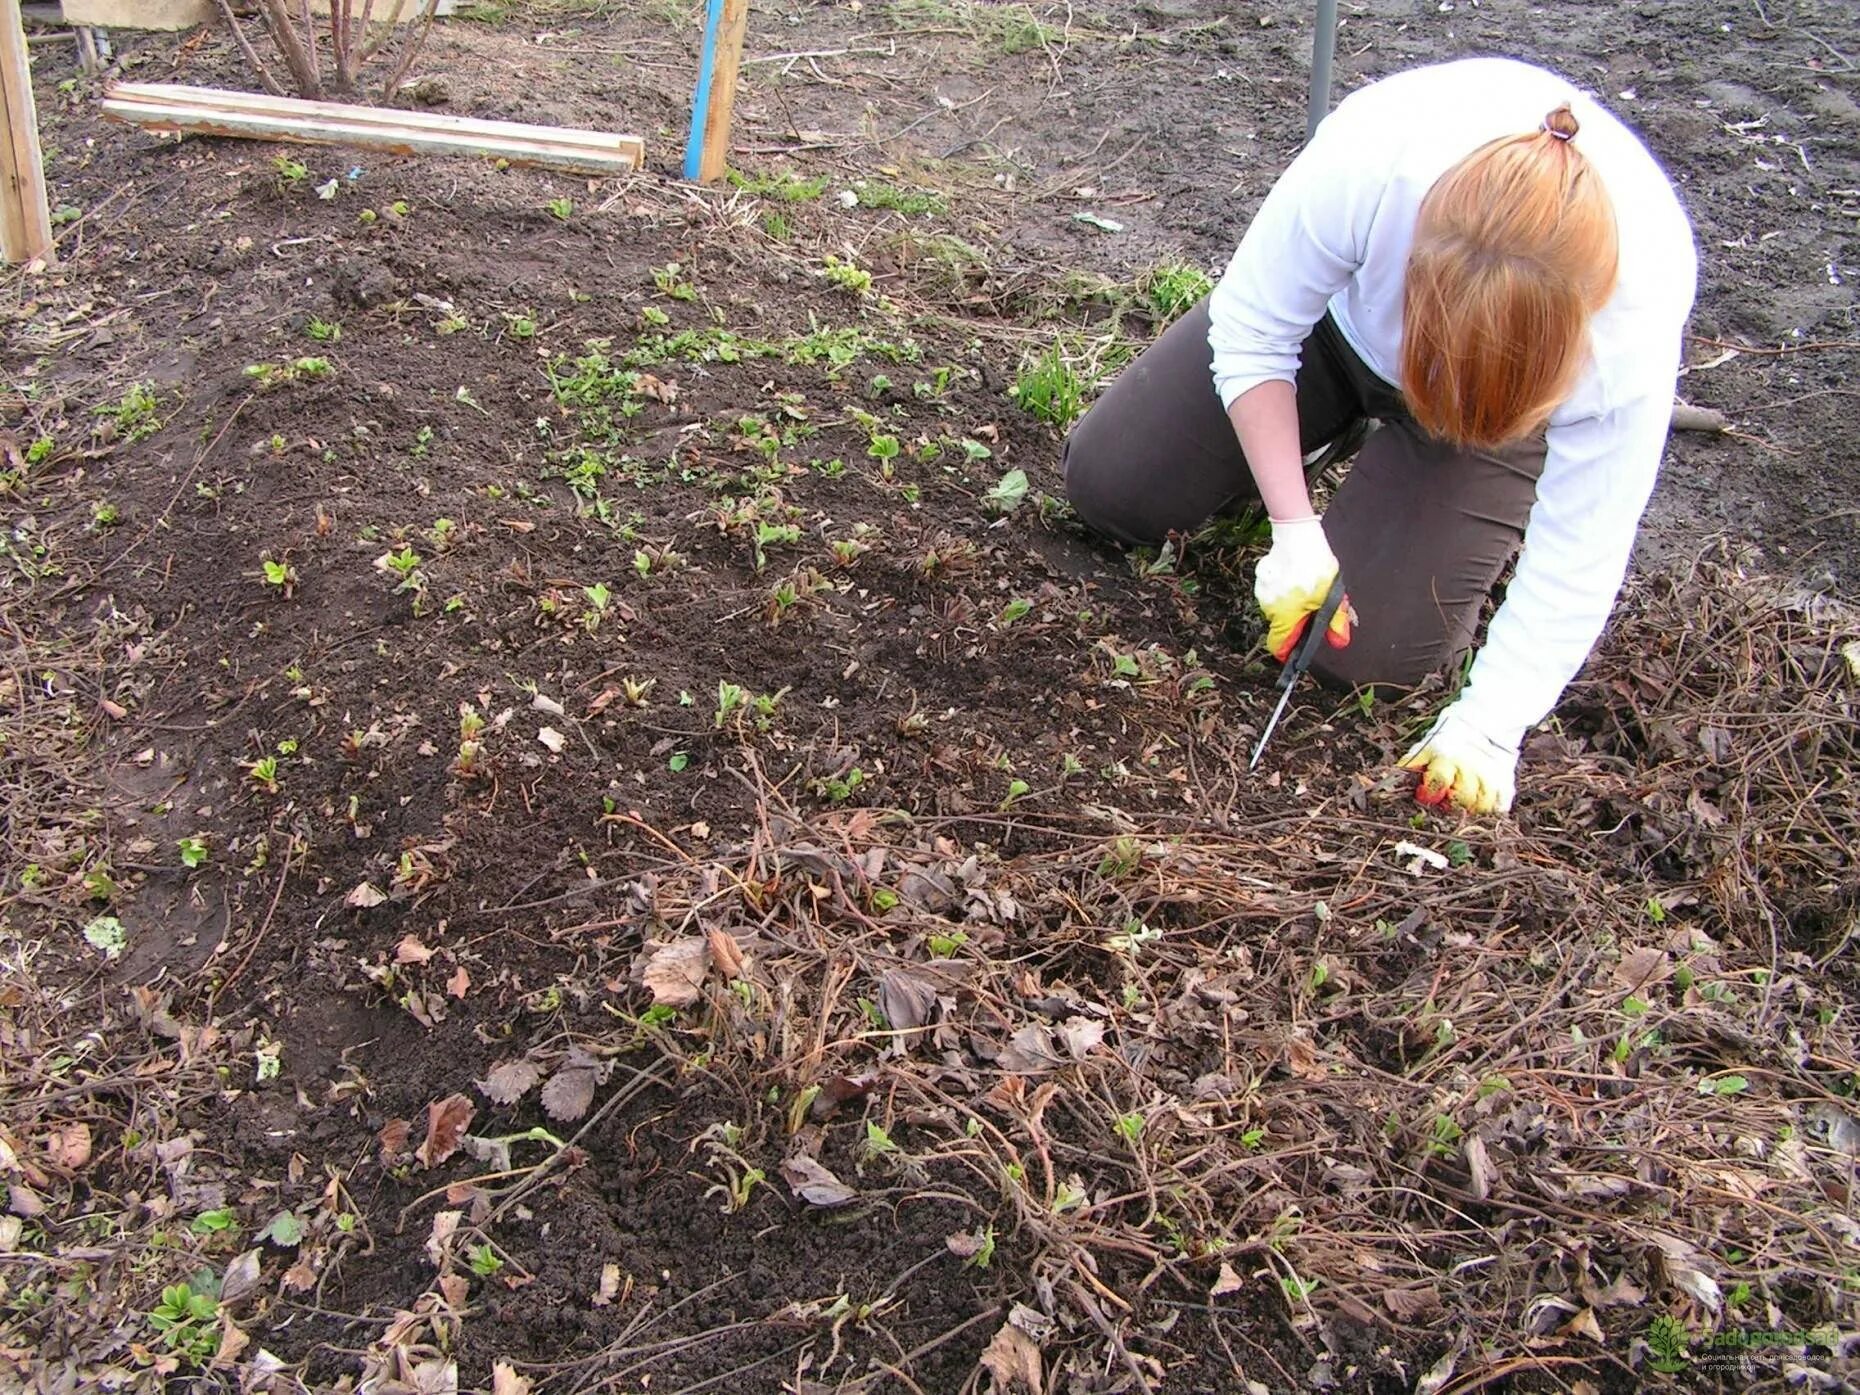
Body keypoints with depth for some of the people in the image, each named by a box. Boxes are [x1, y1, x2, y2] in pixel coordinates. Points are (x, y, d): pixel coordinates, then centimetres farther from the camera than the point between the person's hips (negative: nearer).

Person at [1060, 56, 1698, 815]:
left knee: (1365, 652, -14)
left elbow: (1579, 556, -27)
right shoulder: (1367, 163, -41)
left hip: (1514, 389, -1)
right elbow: (1250, 334, -24)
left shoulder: (1635, 324, -39)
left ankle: (1495, 515, 15)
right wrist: (1294, 530, -26)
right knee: (1106, 483, -1)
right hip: (1340, 317, 2)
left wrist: (1487, 727, -32)